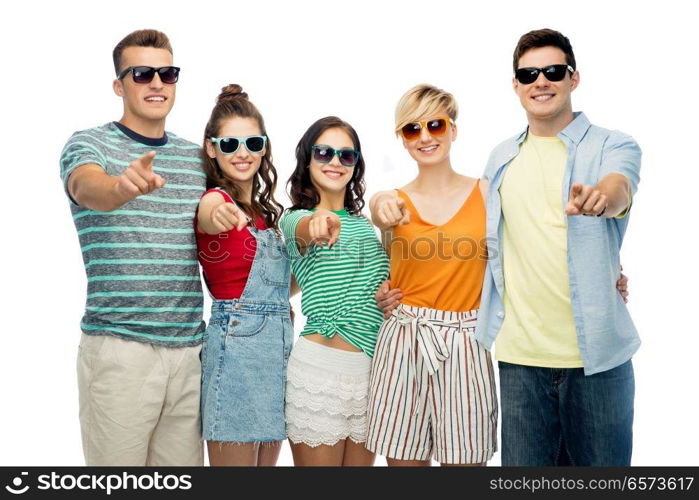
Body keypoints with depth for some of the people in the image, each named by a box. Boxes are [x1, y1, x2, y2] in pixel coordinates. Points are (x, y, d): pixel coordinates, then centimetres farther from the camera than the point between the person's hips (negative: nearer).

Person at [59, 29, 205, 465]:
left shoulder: (196, 157, 13)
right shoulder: (89, 144, -1)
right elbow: (86, 187, -24)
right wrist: (122, 186, -46)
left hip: (189, 348, 4)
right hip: (119, 347, -4)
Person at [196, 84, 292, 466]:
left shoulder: (264, 210, 16)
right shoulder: (215, 198, -8)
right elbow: (209, 216, -35)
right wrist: (219, 215, -58)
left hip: (278, 342, 8)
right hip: (237, 341, -8)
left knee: (267, 459, 13)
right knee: (236, 459, -2)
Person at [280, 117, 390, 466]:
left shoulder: (363, 223, 15)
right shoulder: (295, 219, -3)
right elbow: (306, 229, -28)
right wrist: (321, 223, -51)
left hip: (373, 366, 6)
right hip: (322, 365, -6)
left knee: (360, 461, 14)